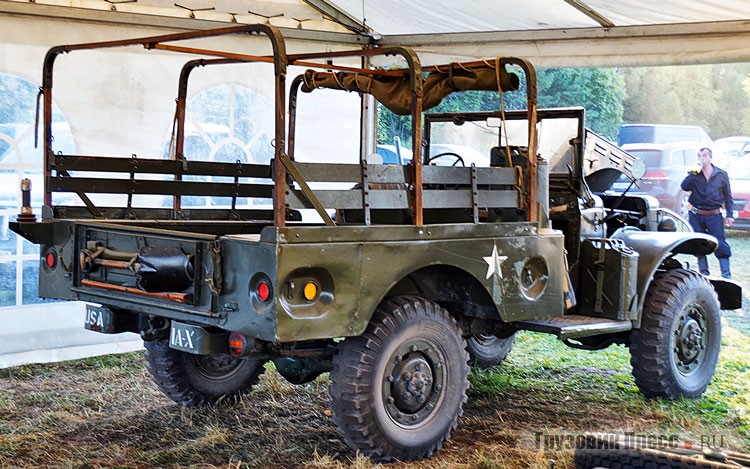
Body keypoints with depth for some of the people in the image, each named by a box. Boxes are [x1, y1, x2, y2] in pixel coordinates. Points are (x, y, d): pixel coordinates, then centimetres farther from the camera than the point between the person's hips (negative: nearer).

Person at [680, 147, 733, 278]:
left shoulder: (721, 175, 4)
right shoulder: (694, 173, 5)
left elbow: (727, 196, 9)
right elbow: (684, 187, -13)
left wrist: (729, 215, 4)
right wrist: (694, 173, -19)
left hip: (714, 215, -1)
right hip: (696, 215, 2)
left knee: (720, 244, -7)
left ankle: (726, 275, -4)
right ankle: (704, 273, 18)